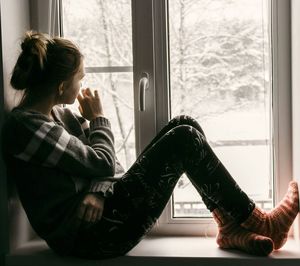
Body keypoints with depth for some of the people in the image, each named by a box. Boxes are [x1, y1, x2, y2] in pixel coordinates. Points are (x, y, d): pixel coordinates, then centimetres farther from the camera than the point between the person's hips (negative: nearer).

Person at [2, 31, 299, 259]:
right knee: (184, 139, -15)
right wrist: (97, 118, 0)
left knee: (184, 125, 0)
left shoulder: (54, 114, 11)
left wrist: (98, 192, -14)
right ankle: (260, 224, -2)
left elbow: (99, 164, 8)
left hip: (102, 206, 9)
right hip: (89, 234, -9)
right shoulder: (25, 126, -18)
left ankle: (232, 227, 1)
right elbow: (102, 163, -16)